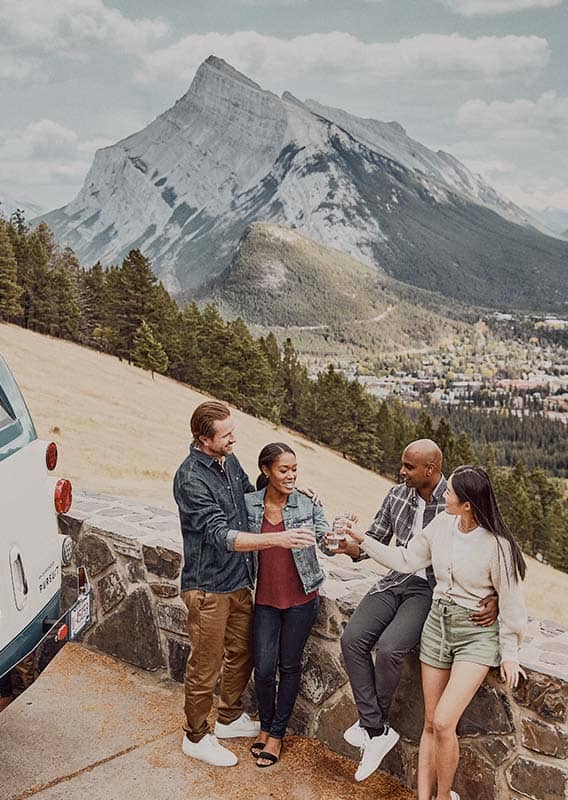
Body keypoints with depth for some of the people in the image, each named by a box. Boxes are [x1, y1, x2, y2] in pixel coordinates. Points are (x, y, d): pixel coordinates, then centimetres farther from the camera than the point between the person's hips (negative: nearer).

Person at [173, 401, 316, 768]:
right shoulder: (191, 479, -24)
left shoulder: (229, 460, 1)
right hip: (209, 586, -8)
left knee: (241, 654, 22)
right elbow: (221, 535, -31)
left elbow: (251, 496, 19)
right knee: (205, 667, 8)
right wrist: (278, 539, -39)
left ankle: (230, 717, 43)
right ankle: (196, 737, 28)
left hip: (240, 580, 8)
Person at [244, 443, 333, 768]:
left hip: (301, 599, 0)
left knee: (290, 666, 10)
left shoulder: (308, 504, -7)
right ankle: (265, 726, 29)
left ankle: (277, 734, 28)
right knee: (264, 668, 1)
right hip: (265, 600, 1)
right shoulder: (249, 505, -5)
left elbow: (326, 543, -15)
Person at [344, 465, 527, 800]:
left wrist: (510, 654, -4)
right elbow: (406, 559, 7)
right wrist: (363, 540, 4)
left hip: (476, 635, -5)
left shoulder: (496, 545, -20)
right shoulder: (442, 524, -5)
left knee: (443, 722, -14)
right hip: (437, 623, 6)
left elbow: (511, 601, -10)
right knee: (431, 724, 9)